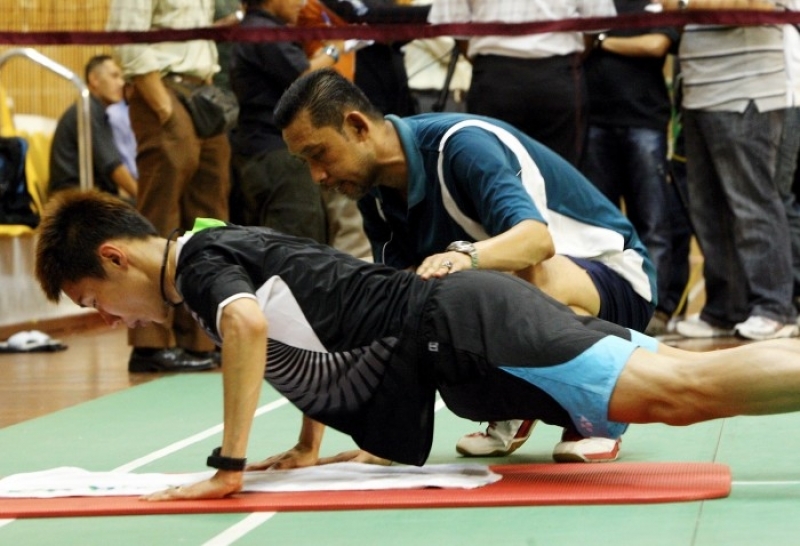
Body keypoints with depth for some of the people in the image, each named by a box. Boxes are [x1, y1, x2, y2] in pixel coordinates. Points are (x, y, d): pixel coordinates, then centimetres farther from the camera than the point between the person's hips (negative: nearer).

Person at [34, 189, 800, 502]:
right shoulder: (233, 254, 24)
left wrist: (229, 464, -23)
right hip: (470, 362, 9)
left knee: (681, 389, -23)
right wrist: (309, 446, 31)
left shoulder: (199, 258, -5)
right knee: (681, 382, 2)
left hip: (469, 326, -9)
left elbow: (246, 325, -28)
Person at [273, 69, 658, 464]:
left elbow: (538, 238, -42)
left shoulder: (461, 145, -28)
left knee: (537, 276, -41)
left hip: (614, 271, -7)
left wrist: (465, 255, -62)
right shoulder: (375, 194, -4)